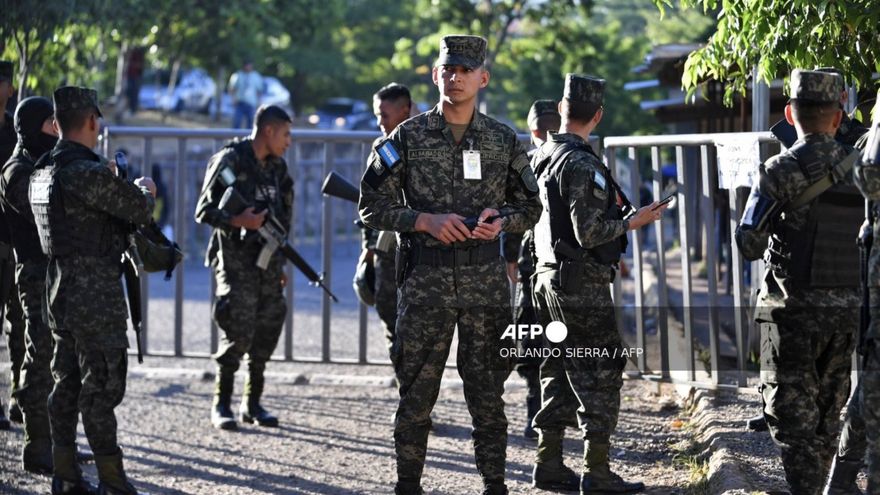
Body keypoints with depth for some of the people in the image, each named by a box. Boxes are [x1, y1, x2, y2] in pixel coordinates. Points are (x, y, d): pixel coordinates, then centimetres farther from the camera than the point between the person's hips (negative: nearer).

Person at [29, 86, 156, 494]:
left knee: (67, 382, 13)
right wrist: (144, 189, 10)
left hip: (58, 289, 9)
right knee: (102, 386, -4)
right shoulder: (89, 174, -19)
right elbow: (139, 209, -11)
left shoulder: (41, 173, 9)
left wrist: (109, 177, 25)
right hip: (95, 293, -9)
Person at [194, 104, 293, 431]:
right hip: (236, 260, -7)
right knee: (239, 333, -12)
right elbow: (204, 211, -10)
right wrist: (239, 222, -25)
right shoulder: (230, 161, -9)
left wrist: (281, 262, 17)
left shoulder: (277, 168, 13)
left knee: (267, 333, 6)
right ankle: (221, 405, -1)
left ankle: (252, 404, 16)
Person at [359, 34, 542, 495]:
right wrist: (426, 221, -13)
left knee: (487, 389, 5)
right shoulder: (408, 137, 1)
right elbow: (372, 206, 1)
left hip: (486, 279, 1)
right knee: (417, 391, 2)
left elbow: (530, 207, 15)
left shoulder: (503, 140, 8)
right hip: (425, 279, -1)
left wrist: (501, 220, -7)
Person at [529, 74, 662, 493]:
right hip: (582, 284, -9)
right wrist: (632, 222, -8)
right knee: (601, 374, -4)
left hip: (547, 277, 9)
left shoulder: (541, 158, 9)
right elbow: (588, 233, -22)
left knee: (559, 373, 14)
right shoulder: (581, 165, -18)